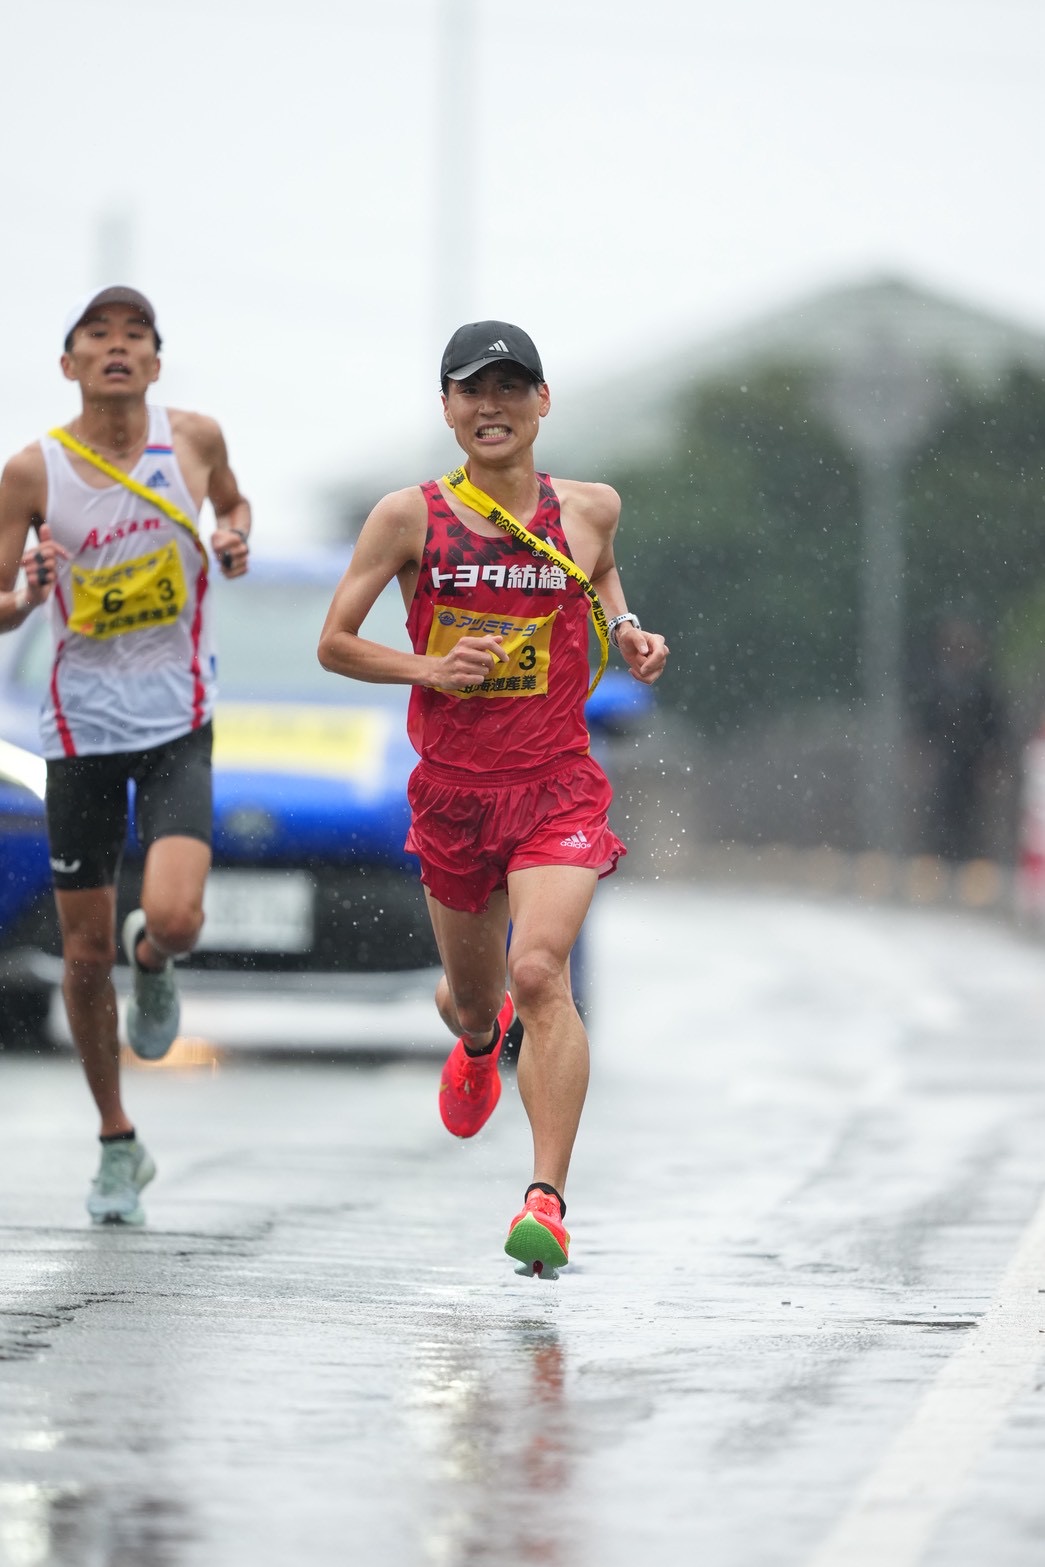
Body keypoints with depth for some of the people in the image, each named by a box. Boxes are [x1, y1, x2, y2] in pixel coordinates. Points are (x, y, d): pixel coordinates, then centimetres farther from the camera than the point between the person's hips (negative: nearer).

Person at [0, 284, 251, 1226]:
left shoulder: (195, 439, -2)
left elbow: (232, 503, 21)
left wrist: (235, 537, -2)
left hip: (178, 722, 0)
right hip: (82, 725, 0)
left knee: (175, 917, -22)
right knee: (86, 955, 6)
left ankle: (153, 964, 17)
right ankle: (118, 1147, 24)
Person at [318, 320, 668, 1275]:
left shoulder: (588, 509, 1)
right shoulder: (410, 517, -3)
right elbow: (336, 642, 2)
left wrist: (628, 632, 4)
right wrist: (427, 669, -15)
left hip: (558, 788, -1)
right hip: (453, 792, 1)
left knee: (541, 971, -23)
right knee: (472, 997, 17)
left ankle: (549, 1203, -25)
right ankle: (479, 1042, 58)